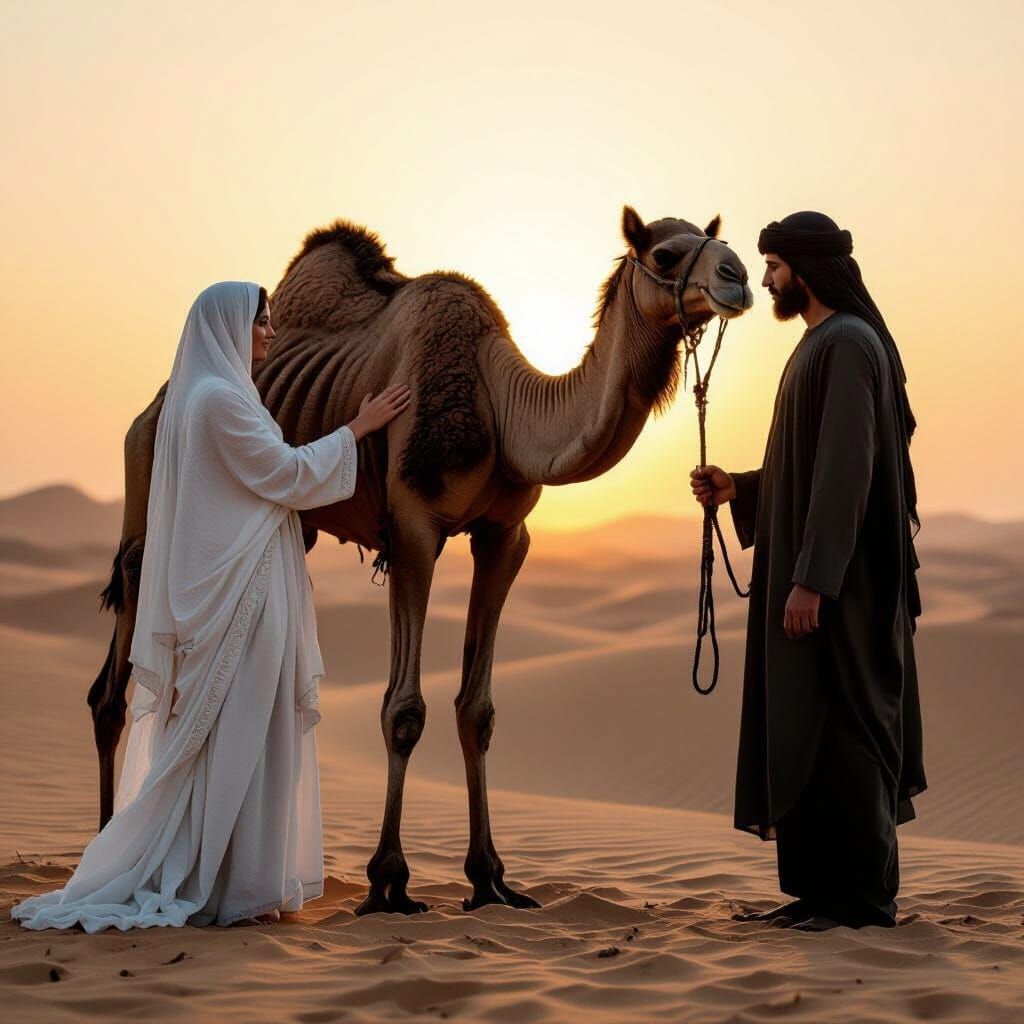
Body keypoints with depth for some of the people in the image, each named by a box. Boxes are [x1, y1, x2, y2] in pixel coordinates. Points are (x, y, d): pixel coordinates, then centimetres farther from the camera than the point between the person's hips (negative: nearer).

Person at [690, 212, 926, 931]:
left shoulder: (846, 343, -13)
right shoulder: (822, 345, 18)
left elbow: (846, 468, -21)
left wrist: (811, 579, -25)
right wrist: (738, 489, 10)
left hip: (838, 579, -10)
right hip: (810, 571, 10)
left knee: (837, 728, -6)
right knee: (802, 729, 10)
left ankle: (864, 896, 0)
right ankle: (818, 887, 16)